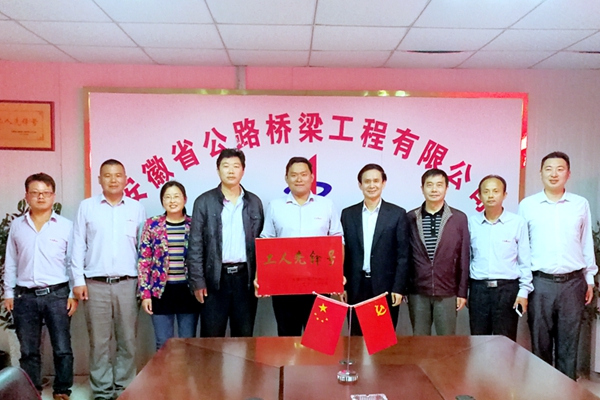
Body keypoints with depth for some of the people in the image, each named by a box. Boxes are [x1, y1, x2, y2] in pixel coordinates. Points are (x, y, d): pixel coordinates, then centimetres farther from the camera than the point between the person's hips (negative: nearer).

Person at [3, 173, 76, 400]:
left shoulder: (66, 226, -1)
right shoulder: (17, 226, 7)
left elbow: (73, 262, 0)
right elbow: (10, 262, 11)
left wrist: (74, 294, -4)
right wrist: (8, 293, 8)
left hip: (57, 294, -2)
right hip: (25, 296, 3)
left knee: (62, 349, 3)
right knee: (28, 351, 12)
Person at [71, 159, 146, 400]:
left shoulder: (136, 208, 6)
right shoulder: (87, 206, 4)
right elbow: (78, 245, 4)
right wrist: (78, 280, -2)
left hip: (127, 283, 1)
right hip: (95, 284, 0)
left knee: (128, 341, 6)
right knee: (99, 342, 6)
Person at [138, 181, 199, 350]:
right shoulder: (152, 225, 0)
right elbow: (143, 261, 0)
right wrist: (145, 294, -4)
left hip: (188, 291, 1)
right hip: (161, 291, -1)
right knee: (163, 345, 7)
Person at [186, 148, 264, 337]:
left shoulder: (254, 202, 8)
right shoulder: (204, 202, 0)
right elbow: (195, 245, -2)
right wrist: (197, 281, -7)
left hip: (245, 276, 2)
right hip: (215, 278, -2)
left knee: (244, 336, 10)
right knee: (212, 338, 5)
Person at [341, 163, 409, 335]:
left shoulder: (397, 214, 1)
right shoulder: (348, 214, 6)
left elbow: (403, 255, -2)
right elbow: (342, 253, 7)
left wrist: (398, 288, -8)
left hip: (386, 286, -1)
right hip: (356, 287, 2)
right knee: (357, 336, 8)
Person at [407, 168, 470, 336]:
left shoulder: (459, 218, 0)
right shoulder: (410, 218, 2)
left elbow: (464, 257, 2)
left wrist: (462, 291, 1)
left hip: (447, 292, -1)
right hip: (417, 292, 1)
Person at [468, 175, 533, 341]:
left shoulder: (518, 223, -3)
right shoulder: (471, 222, 2)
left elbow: (525, 261, 1)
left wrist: (524, 291, -2)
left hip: (507, 289, -2)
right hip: (478, 288, 2)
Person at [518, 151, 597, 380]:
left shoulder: (581, 205, 5)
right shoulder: (527, 205, 0)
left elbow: (586, 244, 11)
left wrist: (590, 279, 11)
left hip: (573, 283, 1)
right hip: (540, 282, -1)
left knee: (569, 344, 9)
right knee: (540, 344, 8)